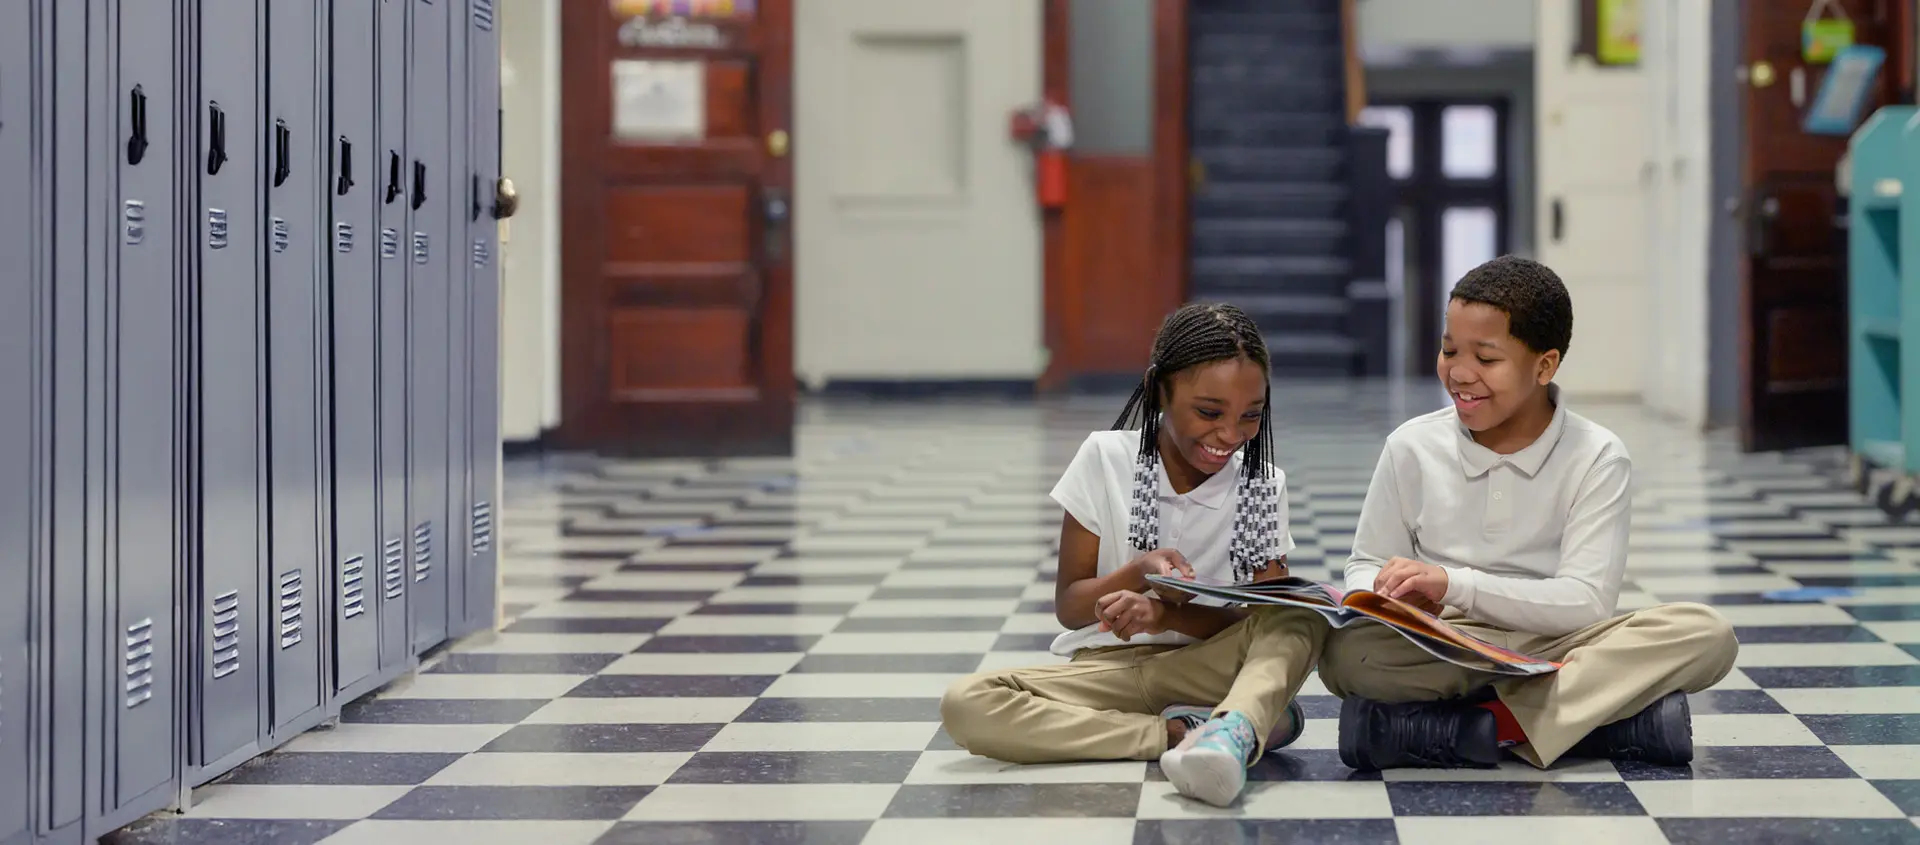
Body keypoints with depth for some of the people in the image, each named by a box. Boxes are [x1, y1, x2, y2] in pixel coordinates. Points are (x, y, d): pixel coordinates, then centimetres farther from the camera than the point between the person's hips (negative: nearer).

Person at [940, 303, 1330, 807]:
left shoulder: (1262, 486, -1)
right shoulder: (1106, 459, -3)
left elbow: (1266, 622, -8)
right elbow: (1068, 607, -1)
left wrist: (1167, 613, -25)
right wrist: (1139, 572, -21)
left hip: (1205, 669, 0)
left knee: (1301, 622, -29)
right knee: (965, 705, -29)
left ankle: (1231, 732, -56)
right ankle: (1186, 733, -33)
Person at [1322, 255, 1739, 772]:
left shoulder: (1597, 458, -2)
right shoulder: (1413, 448, 4)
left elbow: (1587, 602, -11)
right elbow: (1366, 565, 13)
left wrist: (1454, 584, -23)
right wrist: (1381, 594, -14)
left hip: (1559, 647, 0)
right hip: (1444, 653, 0)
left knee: (1707, 635, -25)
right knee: (1344, 652, -33)